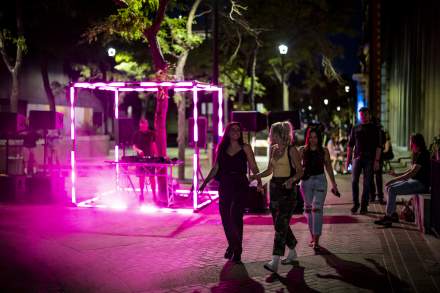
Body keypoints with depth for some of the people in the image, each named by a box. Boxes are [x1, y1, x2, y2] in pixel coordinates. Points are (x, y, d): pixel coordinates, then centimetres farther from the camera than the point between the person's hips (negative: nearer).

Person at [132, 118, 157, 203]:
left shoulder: (151, 133, 5)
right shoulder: (137, 134, 1)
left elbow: (153, 145, 10)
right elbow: (134, 146, 1)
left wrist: (156, 156, 3)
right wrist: (138, 150, -20)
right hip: (140, 158, 0)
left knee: (152, 176, -1)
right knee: (141, 177, 3)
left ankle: (154, 194, 3)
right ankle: (141, 194, 11)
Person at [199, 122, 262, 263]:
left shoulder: (245, 148, 2)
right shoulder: (222, 148, 11)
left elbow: (253, 167, -1)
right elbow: (215, 168, 14)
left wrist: (259, 182, -15)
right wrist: (205, 182, 7)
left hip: (240, 186, -3)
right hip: (224, 186, 3)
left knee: (236, 217, -11)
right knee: (225, 218, 5)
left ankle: (237, 251, -3)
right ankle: (231, 245, 26)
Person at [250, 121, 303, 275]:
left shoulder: (291, 150, -8)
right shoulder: (273, 149, 12)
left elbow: (300, 170, -7)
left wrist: (292, 179, -27)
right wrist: (255, 176, 3)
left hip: (288, 189, -7)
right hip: (275, 188, 8)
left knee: (281, 225, -12)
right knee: (279, 224, 12)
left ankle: (275, 262, -16)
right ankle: (292, 252, 32)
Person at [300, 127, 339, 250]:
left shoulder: (324, 151, 3)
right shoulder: (302, 151, 3)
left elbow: (328, 167, 9)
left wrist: (334, 184, 12)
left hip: (320, 181, -2)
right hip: (306, 181, 2)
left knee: (317, 209, -12)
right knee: (308, 209, 10)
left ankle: (316, 240, -12)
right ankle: (312, 236, 25)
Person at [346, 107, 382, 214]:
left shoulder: (374, 129, 4)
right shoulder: (355, 129, 12)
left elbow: (378, 146, -1)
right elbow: (350, 145, 14)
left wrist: (377, 160, -10)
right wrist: (348, 159, 6)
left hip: (369, 159, -2)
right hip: (357, 157, 2)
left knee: (367, 183, 0)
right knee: (354, 181, -8)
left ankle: (364, 206, 8)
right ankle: (355, 203, 7)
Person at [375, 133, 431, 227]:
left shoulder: (423, 155, -18)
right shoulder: (417, 154, 14)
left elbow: (412, 173, -23)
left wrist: (394, 180, -23)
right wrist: (398, 174, 7)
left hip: (421, 184, -10)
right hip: (414, 181, 10)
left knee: (392, 190, -21)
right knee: (389, 187, 3)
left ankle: (388, 217, -16)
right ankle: (393, 214, 3)